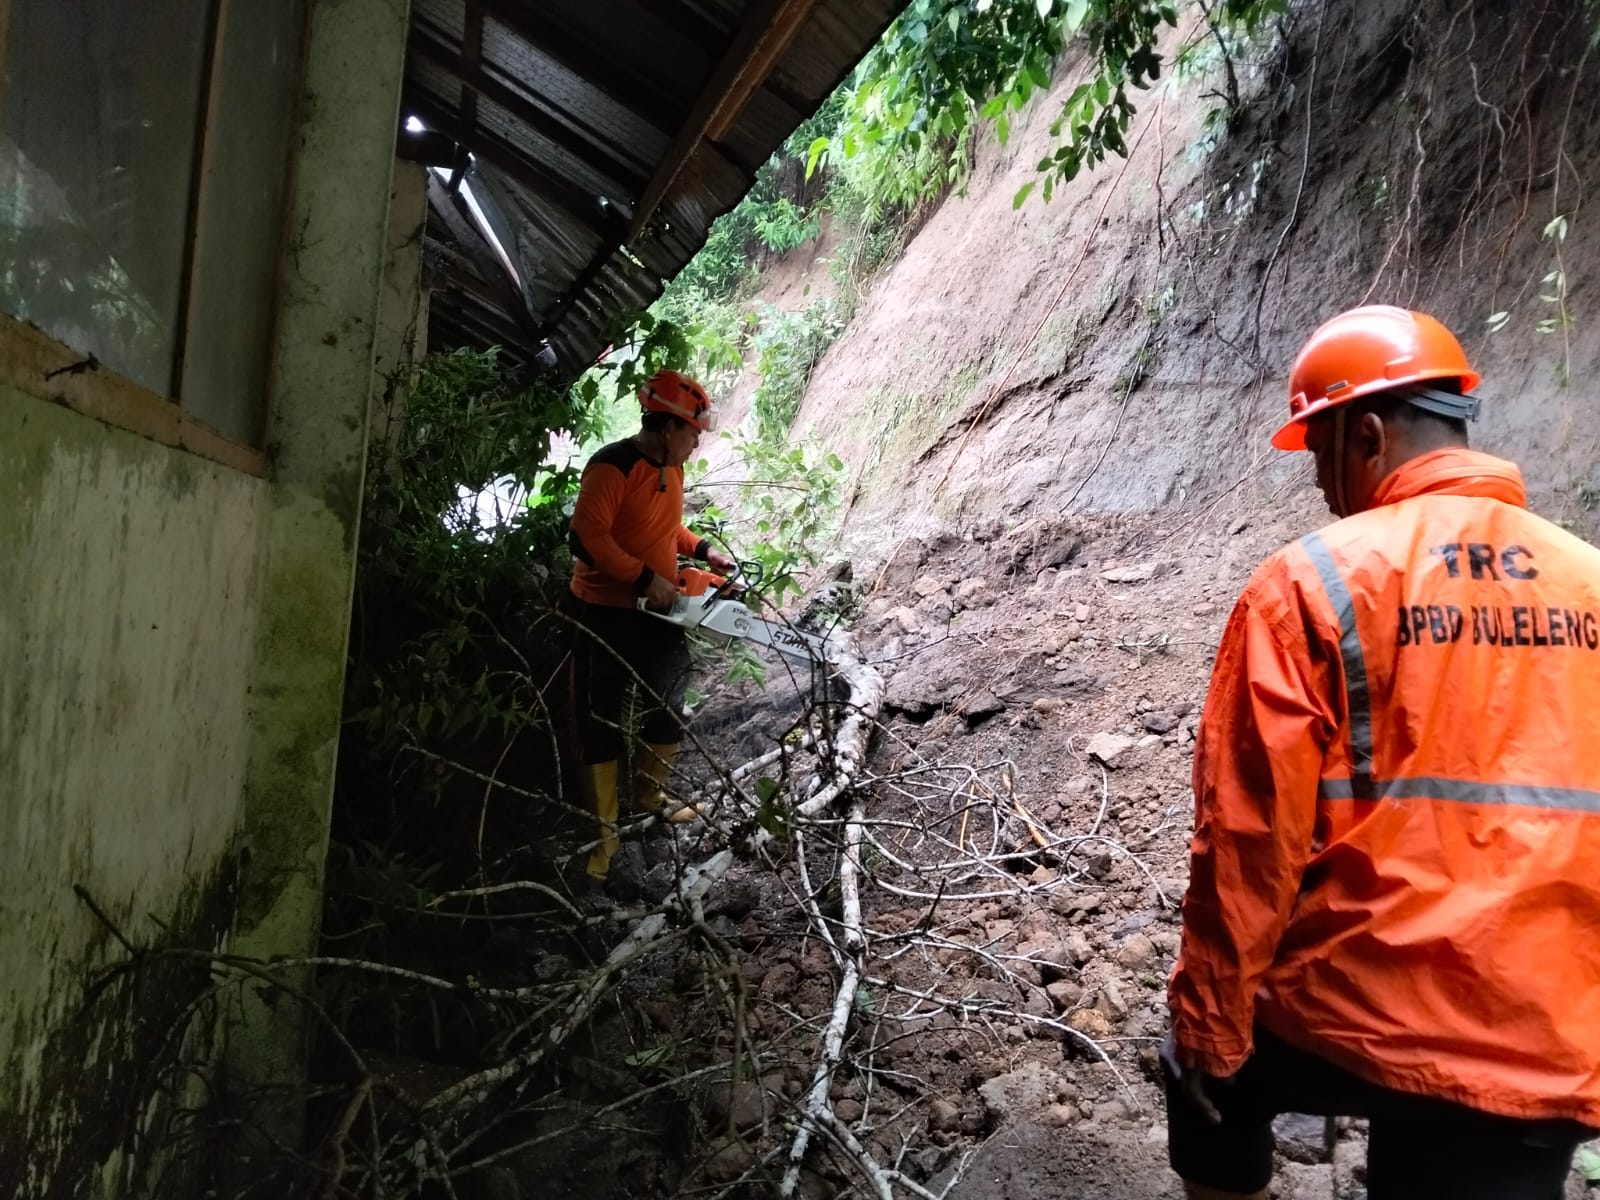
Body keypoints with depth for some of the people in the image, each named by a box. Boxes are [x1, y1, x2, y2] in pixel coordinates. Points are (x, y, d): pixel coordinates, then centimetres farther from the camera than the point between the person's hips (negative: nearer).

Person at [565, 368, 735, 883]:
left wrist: (701, 549, 8)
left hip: (658, 614, 9)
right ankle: (603, 832, 12)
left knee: (666, 710, 20)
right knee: (602, 723, 3)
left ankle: (651, 796, 40)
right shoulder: (612, 466, -21)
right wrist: (646, 578, -26)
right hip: (605, 616, -8)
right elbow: (588, 539, -27)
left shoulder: (672, 468, 6)